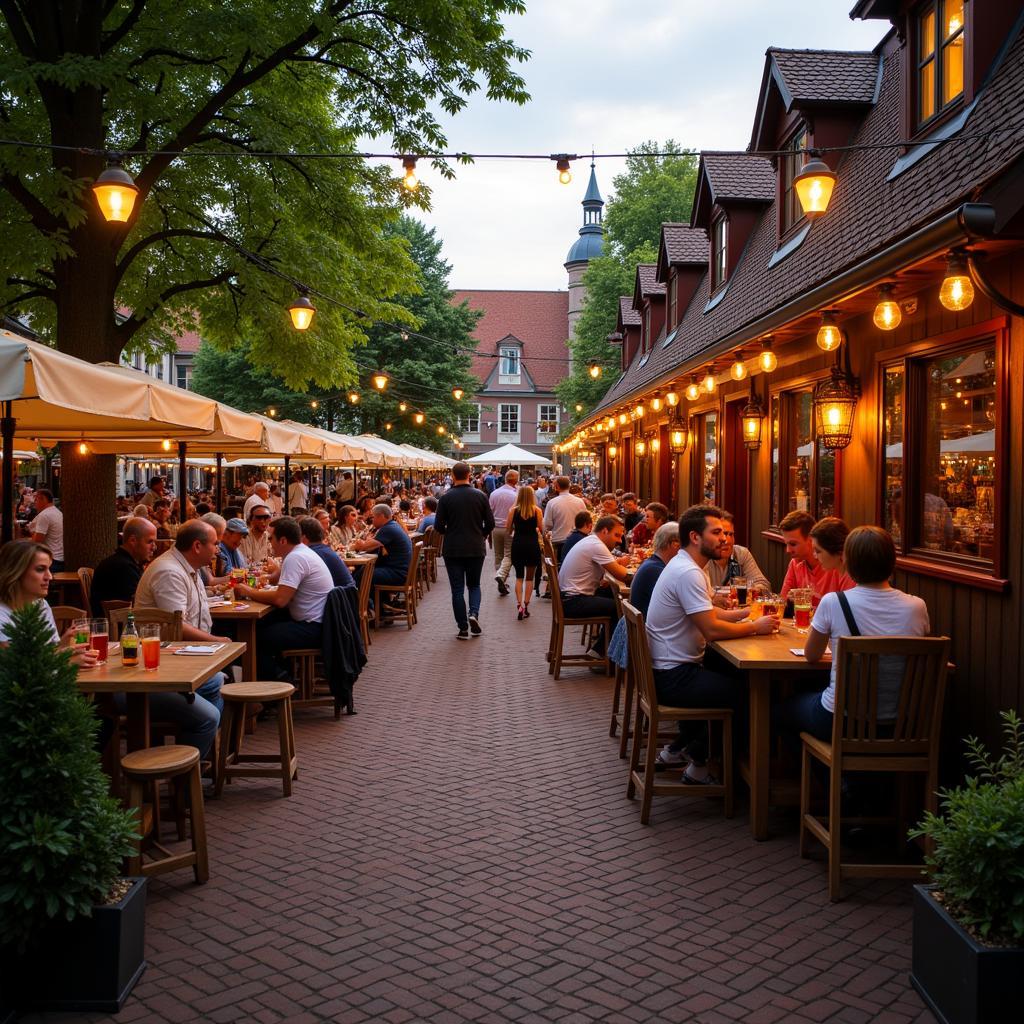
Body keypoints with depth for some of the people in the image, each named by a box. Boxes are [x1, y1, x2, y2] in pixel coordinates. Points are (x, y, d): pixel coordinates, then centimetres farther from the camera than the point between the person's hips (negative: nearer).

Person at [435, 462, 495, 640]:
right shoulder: (480, 496, -4)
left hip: (453, 550, -1)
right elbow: (490, 523, -2)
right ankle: (474, 613, -8)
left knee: (457, 589, 6)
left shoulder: (446, 498, -7)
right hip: (476, 549, 1)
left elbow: (438, 526, -6)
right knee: (474, 585, 17)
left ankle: (463, 628, 4)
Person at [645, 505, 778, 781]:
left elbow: (710, 613, 18)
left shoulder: (687, 567, 12)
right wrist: (755, 627, -12)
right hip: (673, 676, -11)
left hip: (671, 668, 11)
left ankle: (677, 750, 26)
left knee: (734, 678, 24)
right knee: (744, 694, -11)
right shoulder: (687, 573, -21)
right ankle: (698, 765, 5)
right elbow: (712, 629, -25)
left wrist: (746, 612, 6)